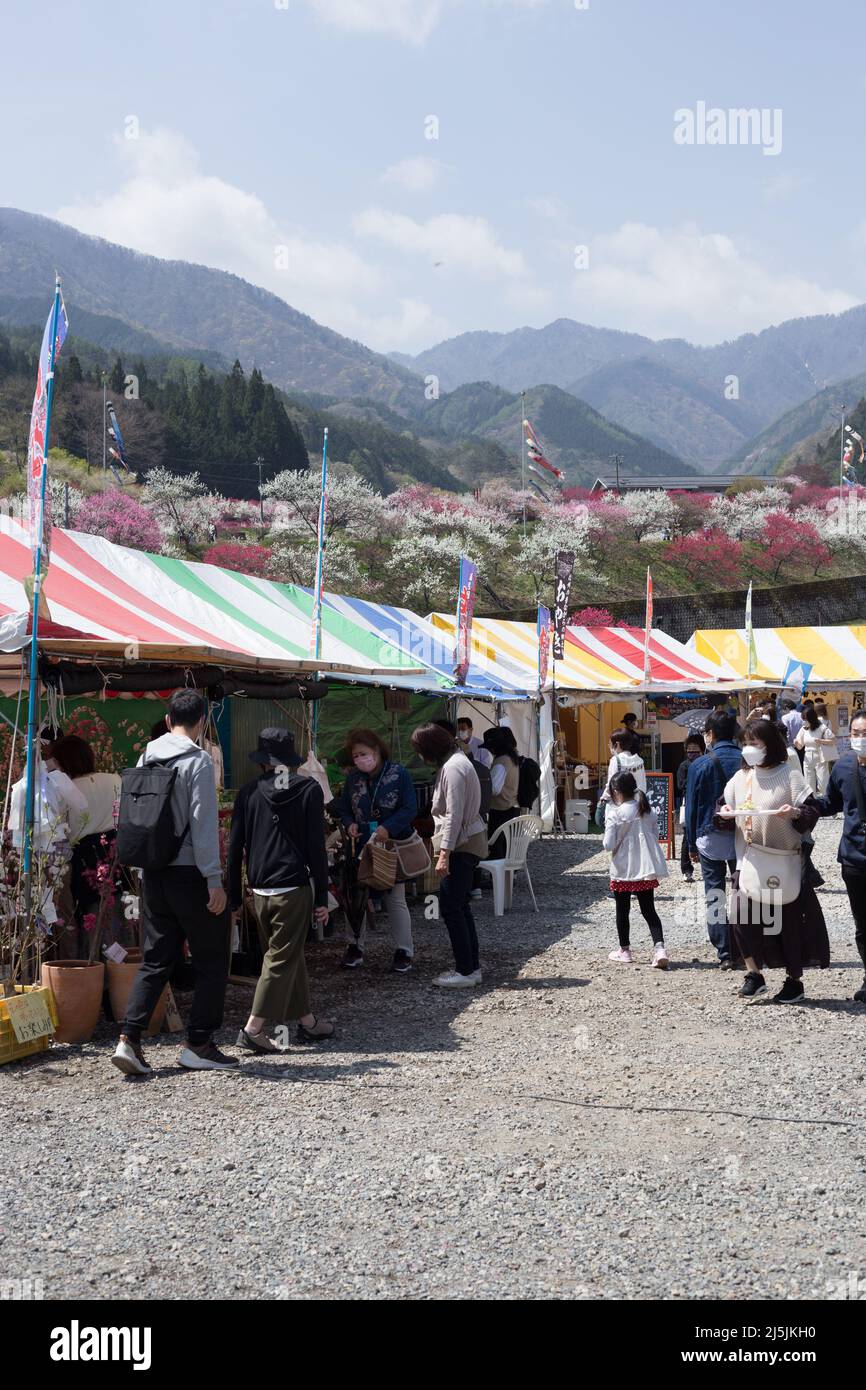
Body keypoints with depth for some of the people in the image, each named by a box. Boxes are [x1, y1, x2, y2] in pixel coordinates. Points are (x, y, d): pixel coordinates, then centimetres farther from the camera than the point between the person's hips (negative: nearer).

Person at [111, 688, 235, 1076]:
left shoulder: (146, 758, 8)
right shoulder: (197, 760, -11)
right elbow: (203, 823, -16)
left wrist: (143, 869, 18)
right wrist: (214, 880, -14)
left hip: (153, 873, 6)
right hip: (190, 872, -6)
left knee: (156, 959, 11)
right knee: (211, 961, 6)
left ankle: (129, 1039, 0)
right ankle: (198, 1044, 7)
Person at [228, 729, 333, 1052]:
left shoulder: (249, 793, 4)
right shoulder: (309, 790, -3)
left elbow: (235, 849, 4)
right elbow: (316, 847, -6)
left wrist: (234, 899, 11)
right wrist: (322, 897, -2)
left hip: (259, 891, 4)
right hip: (294, 887, -4)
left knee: (291, 955, 17)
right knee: (282, 958, 1)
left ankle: (306, 1021, 24)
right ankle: (253, 1029, -6)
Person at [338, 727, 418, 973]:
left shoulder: (398, 773, -10)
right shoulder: (353, 778, 2)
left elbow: (410, 808, -12)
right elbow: (344, 809, 12)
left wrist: (388, 827, -24)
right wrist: (349, 824, -10)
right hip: (361, 846, 4)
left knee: (395, 900, 2)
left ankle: (404, 951, 11)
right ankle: (355, 947, 20)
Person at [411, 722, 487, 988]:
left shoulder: (452, 768, -17)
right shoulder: (453, 761, 15)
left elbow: (453, 815, -23)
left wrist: (444, 853, -24)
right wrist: (445, 848, 17)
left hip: (461, 844, -11)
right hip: (467, 843, 11)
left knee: (451, 906, -7)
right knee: (459, 906, 14)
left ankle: (466, 972, -3)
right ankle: (472, 967, 19)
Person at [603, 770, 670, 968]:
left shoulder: (614, 814, -14)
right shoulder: (648, 811, 2)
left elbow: (608, 844, -15)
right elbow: (656, 837, 8)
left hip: (623, 870, -4)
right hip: (646, 870, 4)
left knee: (622, 911, 12)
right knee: (649, 911, 8)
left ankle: (624, 950, 21)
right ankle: (659, 947, -9)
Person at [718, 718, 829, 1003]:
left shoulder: (788, 775, -7)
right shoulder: (740, 777, 8)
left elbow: (812, 812, -7)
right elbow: (727, 806, 18)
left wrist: (796, 813, -28)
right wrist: (724, 813, -4)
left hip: (783, 861, -4)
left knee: (788, 921, 3)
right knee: (742, 916, -4)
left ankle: (794, 981, 17)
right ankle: (754, 974, 10)